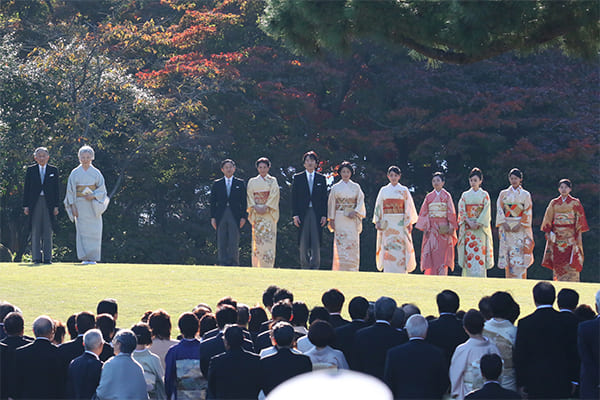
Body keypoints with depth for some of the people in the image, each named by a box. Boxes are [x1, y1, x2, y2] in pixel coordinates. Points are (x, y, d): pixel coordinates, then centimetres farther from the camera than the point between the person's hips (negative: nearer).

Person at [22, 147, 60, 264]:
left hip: (49, 204, 0)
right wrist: (26, 205, -1)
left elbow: (56, 189, 7)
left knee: (48, 232, 1)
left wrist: (56, 206, 0)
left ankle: (47, 258, 5)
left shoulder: (53, 170, 8)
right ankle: (36, 257, 4)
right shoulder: (31, 170, 7)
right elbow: (26, 188, 6)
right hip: (34, 203, 0)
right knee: (35, 232, 1)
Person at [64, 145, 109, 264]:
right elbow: (70, 191, 4)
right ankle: (84, 258, -3)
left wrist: (93, 196, -12)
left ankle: (93, 258, -1)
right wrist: (73, 206, -5)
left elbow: (102, 189, 6)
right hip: (80, 204, 0)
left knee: (94, 231, -5)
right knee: (82, 231, -5)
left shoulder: (96, 173, 6)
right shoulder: (75, 173, 5)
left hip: (93, 206, 0)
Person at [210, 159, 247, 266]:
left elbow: (244, 201, 8)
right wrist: (213, 217, 1)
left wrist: (243, 217, -1)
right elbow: (213, 202, 10)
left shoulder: (240, 183, 11)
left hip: (235, 217, -1)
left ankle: (234, 264, -4)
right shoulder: (217, 184, 12)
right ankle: (223, 264, 2)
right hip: (221, 216, 1)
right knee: (221, 244, -1)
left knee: (234, 243, -7)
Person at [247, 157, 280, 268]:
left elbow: (274, 196, 0)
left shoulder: (272, 181, 10)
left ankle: (267, 266, -14)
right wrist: (255, 208, -9)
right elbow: (250, 197, 8)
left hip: (269, 214, -2)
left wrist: (266, 208, -12)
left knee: (268, 239, -10)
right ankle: (256, 266, -5)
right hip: (256, 214, 2)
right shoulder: (252, 182, 15)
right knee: (257, 240, -5)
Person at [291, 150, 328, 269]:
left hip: (317, 215, 0)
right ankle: (305, 269, 5)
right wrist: (295, 215, -4)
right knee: (303, 244, 0)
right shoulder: (297, 178, 8)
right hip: (303, 214, 0)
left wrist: (324, 215, 0)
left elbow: (324, 198, 9)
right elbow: (294, 198, 5)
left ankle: (315, 268, -3)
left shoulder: (321, 179, 11)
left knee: (316, 244, -4)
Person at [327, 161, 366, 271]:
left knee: (353, 245, -5)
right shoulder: (335, 188, 7)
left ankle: (352, 269, -2)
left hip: (352, 219, 1)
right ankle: (341, 269, -8)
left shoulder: (356, 187, 9)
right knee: (341, 245, -7)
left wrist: (355, 212, -11)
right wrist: (331, 220, 2)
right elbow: (332, 204, 7)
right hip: (340, 219, -1)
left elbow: (361, 201, 5)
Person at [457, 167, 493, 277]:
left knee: (480, 254, -8)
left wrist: (478, 224, -13)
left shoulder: (484, 195, 6)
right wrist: (469, 223, -11)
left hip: (480, 229, -1)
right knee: (468, 254, -5)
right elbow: (461, 211, 4)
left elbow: (486, 212, -1)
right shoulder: (465, 195, 11)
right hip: (467, 229, 2)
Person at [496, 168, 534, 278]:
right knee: (508, 255, -3)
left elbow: (527, 212, 0)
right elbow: (500, 210, 5)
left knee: (520, 256, -9)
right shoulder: (503, 194, 12)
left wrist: (520, 225, -12)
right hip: (506, 228, 2)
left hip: (520, 228, -2)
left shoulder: (525, 195, 6)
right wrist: (504, 223, -9)